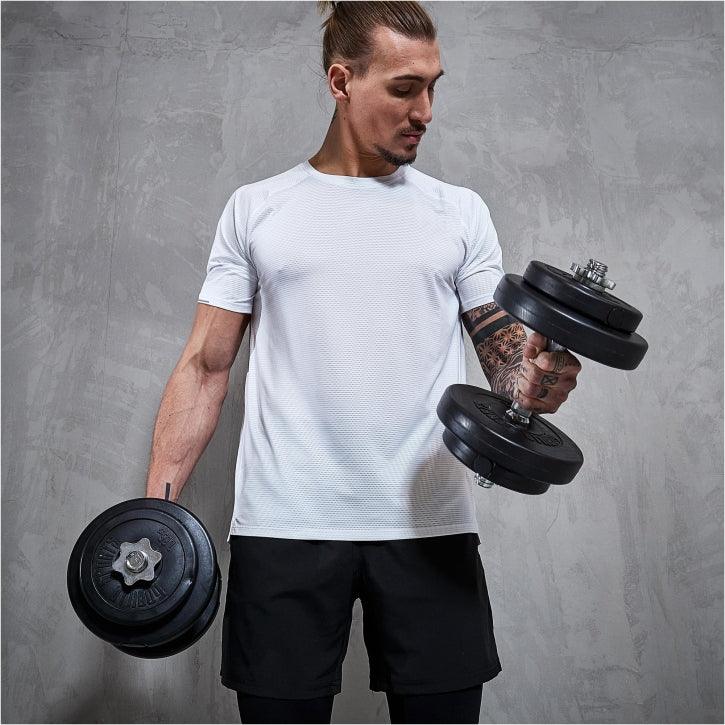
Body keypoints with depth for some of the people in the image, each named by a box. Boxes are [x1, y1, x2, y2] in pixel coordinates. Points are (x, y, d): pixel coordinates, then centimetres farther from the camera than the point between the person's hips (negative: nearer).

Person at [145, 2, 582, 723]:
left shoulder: (460, 211, 10)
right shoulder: (255, 208, 7)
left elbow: (505, 345, 8)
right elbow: (206, 366, 6)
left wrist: (532, 383, -16)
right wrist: (155, 510, -2)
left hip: (429, 525, 1)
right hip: (283, 526, 0)